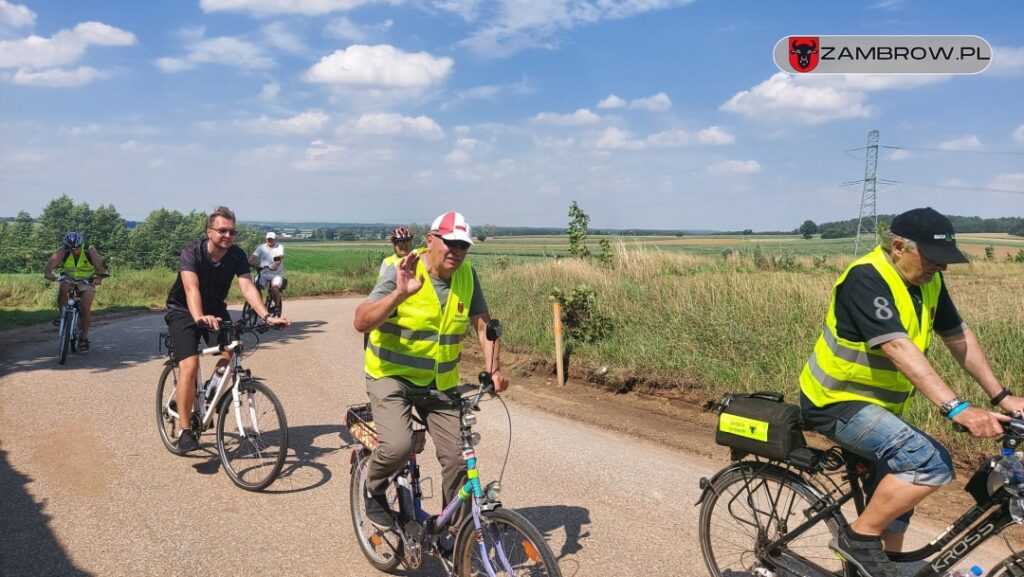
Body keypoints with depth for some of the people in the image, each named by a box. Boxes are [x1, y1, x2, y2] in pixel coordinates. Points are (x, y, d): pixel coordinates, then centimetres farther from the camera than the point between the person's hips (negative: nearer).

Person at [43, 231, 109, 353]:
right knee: (63, 288, -35)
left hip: (87, 282, -1)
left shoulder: (90, 250, -22)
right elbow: (51, 263, -33)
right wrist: (48, 273, -55)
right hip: (68, 279, 1)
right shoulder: (62, 251, -19)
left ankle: (84, 338, 2)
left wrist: (99, 278, -54)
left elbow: (100, 266, -33)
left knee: (86, 309, -12)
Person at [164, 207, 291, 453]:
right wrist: (200, 317, -59)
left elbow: (247, 287, -25)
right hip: (183, 311, -4)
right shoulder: (192, 253, -25)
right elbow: (191, 288, -40)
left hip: (215, 309, 4)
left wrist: (267, 317, -40)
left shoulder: (237, 256, -14)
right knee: (190, 364, -21)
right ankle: (184, 430, -12)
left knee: (231, 352, -18)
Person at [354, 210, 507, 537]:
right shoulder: (403, 272, -17)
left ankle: (454, 529, 20)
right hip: (391, 375, -4)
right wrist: (400, 294, -38)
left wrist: (494, 369, -15)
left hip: (440, 382, 5)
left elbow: (483, 325, 0)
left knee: (458, 458, -2)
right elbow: (361, 322, -25)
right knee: (398, 445, -26)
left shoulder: (467, 276, -4)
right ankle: (374, 491, 7)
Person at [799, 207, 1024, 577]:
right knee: (932, 463, -24)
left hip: (876, 405, 9)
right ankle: (858, 538, -8)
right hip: (836, 403, -9)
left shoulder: (928, 281, 2)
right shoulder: (866, 279, -25)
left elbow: (959, 337, 8)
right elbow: (899, 349, -34)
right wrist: (956, 409, -39)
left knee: (895, 498, 17)